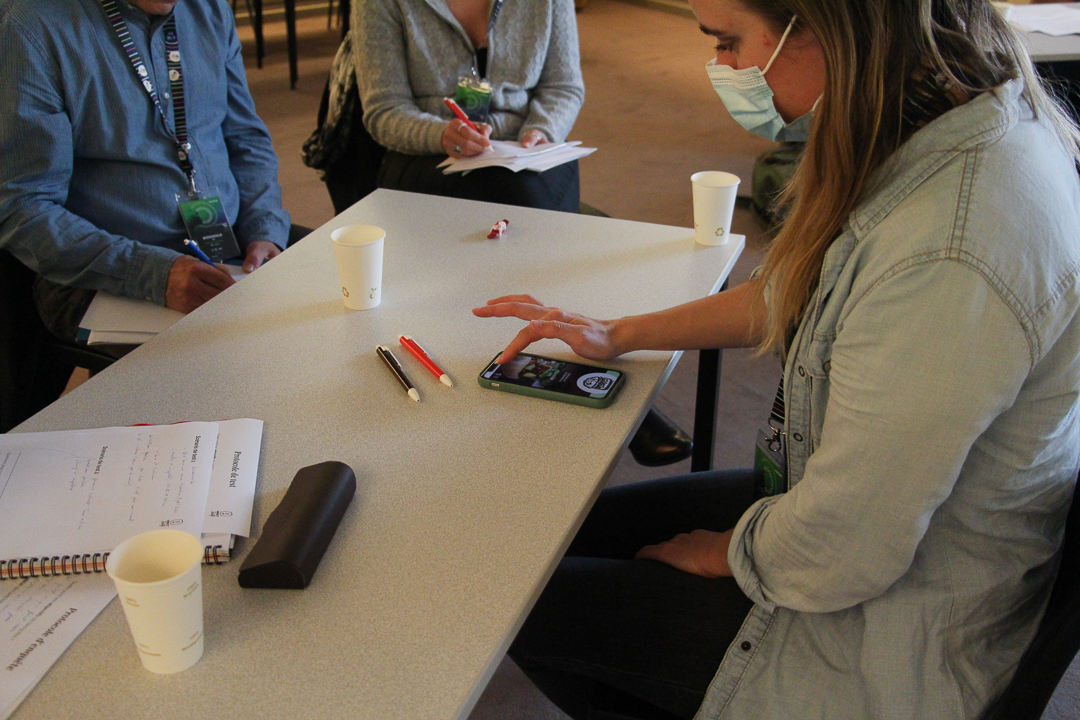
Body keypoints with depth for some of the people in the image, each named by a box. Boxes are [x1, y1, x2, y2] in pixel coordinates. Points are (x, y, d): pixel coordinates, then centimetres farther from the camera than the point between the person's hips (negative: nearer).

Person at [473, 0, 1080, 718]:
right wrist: (622, 334, 11)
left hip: (891, 647, -8)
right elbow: (796, 296, 9)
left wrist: (728, 552, -7)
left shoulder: (944, 260, -38)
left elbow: (835, 561, -29)